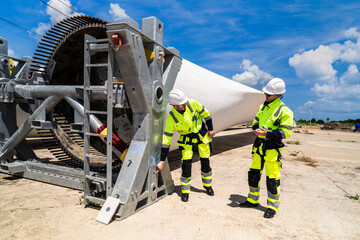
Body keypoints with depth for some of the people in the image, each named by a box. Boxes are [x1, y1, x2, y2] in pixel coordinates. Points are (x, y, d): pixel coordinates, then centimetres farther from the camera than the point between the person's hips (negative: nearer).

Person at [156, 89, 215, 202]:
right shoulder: (171, 118, -24)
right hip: (187, 140, -1)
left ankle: (208, 185, 33)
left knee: (205, 161, 8)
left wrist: (211, 129, 1)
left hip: (202, 135, 2)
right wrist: (162, 161, -22)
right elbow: (166, 140, -21)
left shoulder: (193, 104, -23)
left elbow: (206, 114, -4)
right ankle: (185, 192, 9)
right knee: (186, 163, -11)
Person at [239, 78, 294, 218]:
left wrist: (267, 133, -25)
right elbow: (255, 121, 19)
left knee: (272, 178, 2)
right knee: (254, 173, 14)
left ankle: (272, 207, 20)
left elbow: (286, 132, -15)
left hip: (272, 149, -7)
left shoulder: (284, 111, -12)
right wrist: (255, 128, -4)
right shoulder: (263, 106, 10)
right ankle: (252, 200, 31)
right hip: (259, 145, 7)